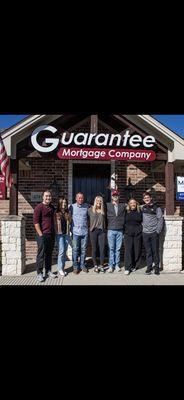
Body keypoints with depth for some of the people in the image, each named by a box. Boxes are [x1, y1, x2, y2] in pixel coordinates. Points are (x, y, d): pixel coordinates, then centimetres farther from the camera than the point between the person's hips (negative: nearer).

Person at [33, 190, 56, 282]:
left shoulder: (52, 207, 13)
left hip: (51, 234, 6)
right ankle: (39, 273, 10)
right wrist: (40, 234, -15)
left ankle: (48, 271, 24)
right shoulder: (39, 207, -8)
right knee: (41, 254, 0)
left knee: (49, 254, 13)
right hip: (42, 235, -6)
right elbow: (36, 222, -13)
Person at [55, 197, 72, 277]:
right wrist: (55, 233, -6)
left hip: (66, 234, 4)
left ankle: (63, 268, 18)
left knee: (65, 252, 7)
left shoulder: (68, 214, 9)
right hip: (59, 234, -4)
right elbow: (54, 224, 0)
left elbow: (69, 224, 12)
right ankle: (60, 269, 4)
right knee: (61, 251, -8)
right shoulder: (56, 214, -1)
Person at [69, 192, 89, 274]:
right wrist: (70, 228, 2)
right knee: (75, 249, 2)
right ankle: (75, 266, 13)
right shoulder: (72, 207, 2)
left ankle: (82, 265, 20)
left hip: (85, 231, 2)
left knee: (83, 249, 8)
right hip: (75, 231, -2)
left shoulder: (86, 206, 6)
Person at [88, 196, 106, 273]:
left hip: (102, 231, 1)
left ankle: (101, 265, 11)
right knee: (94, 249, 5)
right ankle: (95, 266, 16)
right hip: (93, 231, -1)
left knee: (102, 249, 0)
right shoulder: (90, 210, 4)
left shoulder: (103, 211, 8)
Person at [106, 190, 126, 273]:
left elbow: (125, 217, 8)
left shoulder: (123, 205, 9)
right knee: (111, 249, 1)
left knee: (118, 249, 6)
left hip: (120, 230, 1)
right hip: (111, 230, -1)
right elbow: (106, 216, 7)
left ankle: (117, 265, 14)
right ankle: (111, 266, 7)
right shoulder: (107, 205, 5)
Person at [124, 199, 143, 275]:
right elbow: (123, 222, 12)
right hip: (128, 234, -1)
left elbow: (142, 222, 14)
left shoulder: (139, 212, 9)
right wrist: (124, 231, 5)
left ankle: (135, 266, 18)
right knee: (128, 250, -7)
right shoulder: (126, 212, 9)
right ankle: (127, 268, -6)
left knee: (137, 250, 4)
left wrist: (141, 230, 4)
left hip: (138, 234, 1)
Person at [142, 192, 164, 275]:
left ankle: (156, 267, 13)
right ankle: (149, 267, 15)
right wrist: (142, 225, 4)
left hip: (154, 233, -3)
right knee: (148, 251, 7)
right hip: (145, 233, 3)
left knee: (155, 250, 2)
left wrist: (158, 231, -10)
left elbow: (160, 220, -5)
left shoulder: (156, 208, -2)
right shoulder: (143, 208, 9)